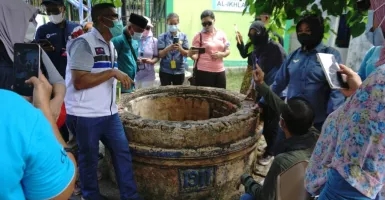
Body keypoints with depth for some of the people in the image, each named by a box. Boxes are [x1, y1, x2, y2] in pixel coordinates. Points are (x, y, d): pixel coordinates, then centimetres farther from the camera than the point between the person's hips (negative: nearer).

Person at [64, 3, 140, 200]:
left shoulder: (110, 45, 13)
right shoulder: (84, 43, -13)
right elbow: (79, 82, -21)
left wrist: (121, 78, 7)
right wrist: (113, 72, -20)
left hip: (109, 112, 8)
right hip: (85, 115, -7)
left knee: (123, 152, 8)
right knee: (89, 158, 10)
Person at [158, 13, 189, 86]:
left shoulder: (183, 36, 1)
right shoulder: (162, 36, -2)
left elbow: (186, 54, -1)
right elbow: (160, 55, -6)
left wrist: (180, 48, -21)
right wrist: (168, 48, -24)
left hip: (179, 71, 2)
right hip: (165, 71, -1)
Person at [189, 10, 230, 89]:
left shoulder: (221, 34, 7)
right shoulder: (198, 36, -3)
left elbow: (227, 51, 12)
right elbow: (195, 55, -5)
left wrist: (222, 54, -8)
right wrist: (192, 55, -27)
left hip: (220, 71, 4)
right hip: (203, 71, -4)